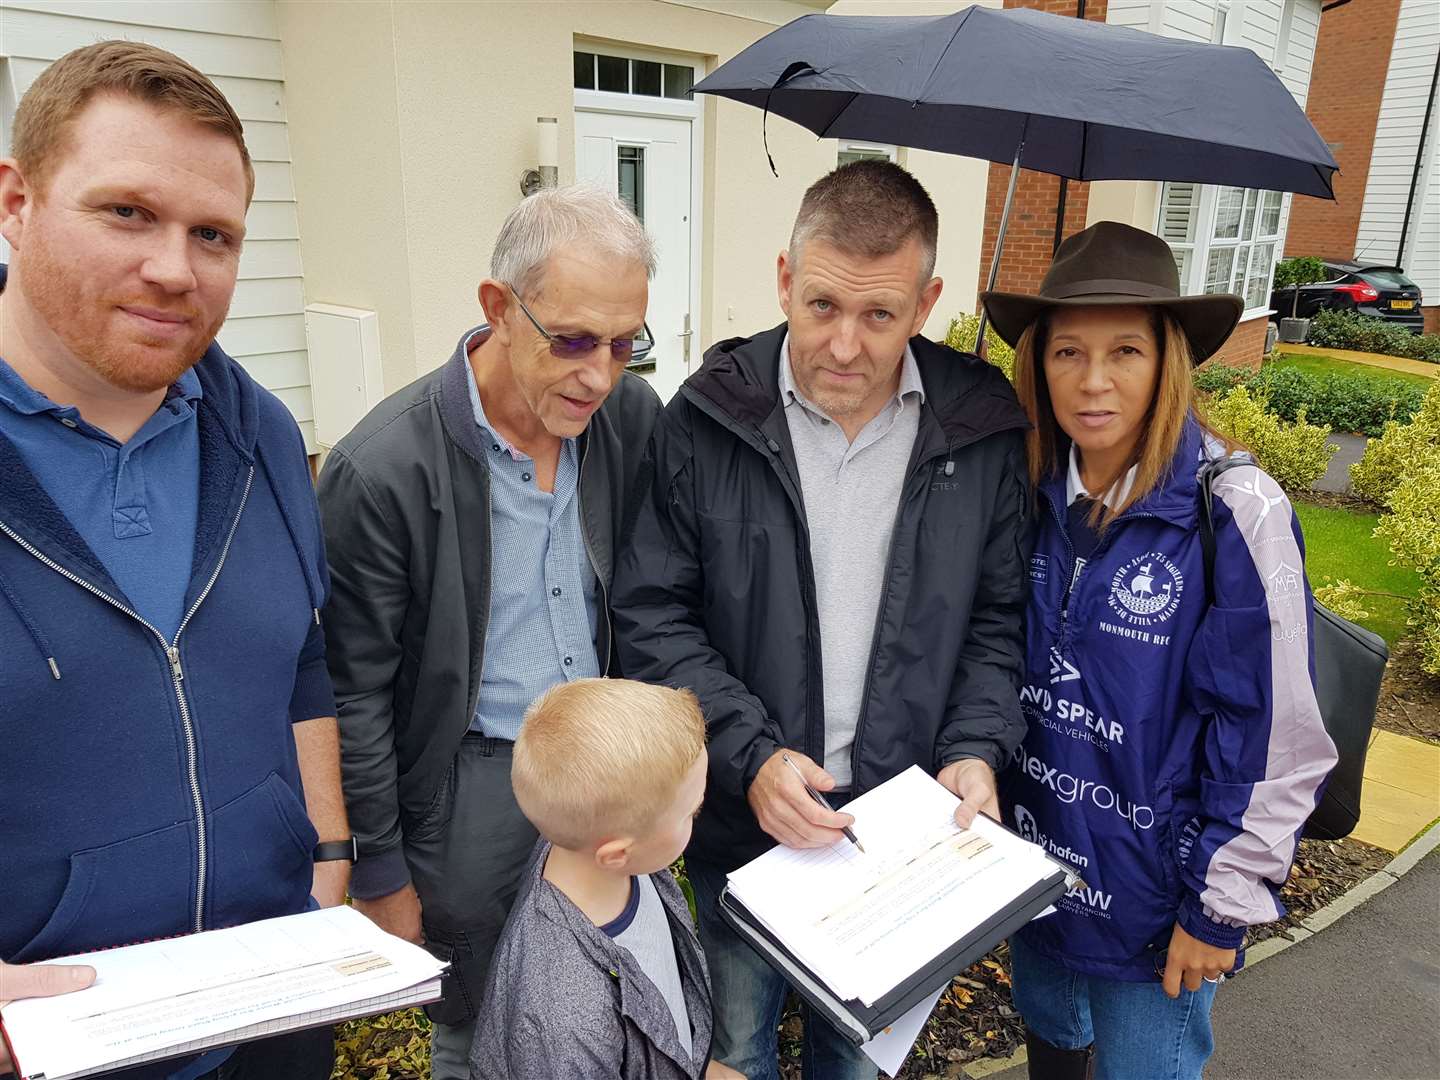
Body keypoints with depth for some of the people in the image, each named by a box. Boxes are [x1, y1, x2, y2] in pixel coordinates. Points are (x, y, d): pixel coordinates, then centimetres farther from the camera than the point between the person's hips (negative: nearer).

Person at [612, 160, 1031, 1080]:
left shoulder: (981, 428, -7)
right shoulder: (709, 420, -12)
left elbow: (1000, 617, 2)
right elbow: (653, 616, -11)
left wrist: (977, 750, -12)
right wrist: (751, 757, -19)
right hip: (743, 822, -1)